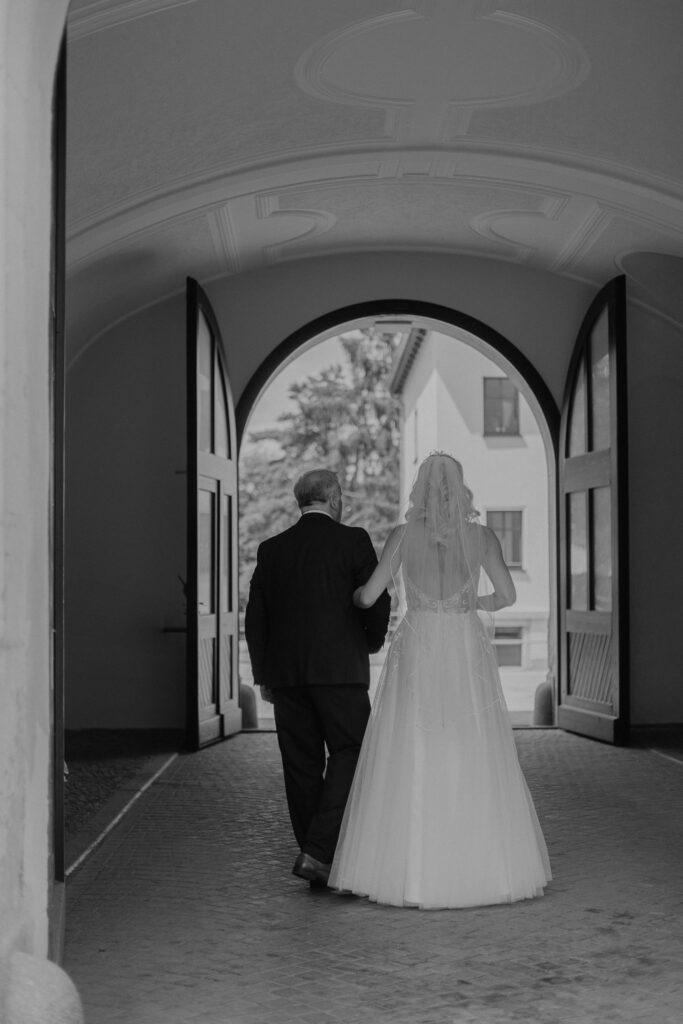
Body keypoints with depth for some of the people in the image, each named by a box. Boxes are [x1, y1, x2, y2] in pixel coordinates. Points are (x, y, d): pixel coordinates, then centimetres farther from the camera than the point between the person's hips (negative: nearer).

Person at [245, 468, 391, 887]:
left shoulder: (272, 549, 9)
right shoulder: (353, 540, -2)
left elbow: (255, 617, 8)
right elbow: (378, 601, -6)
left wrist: (263, 675, 17)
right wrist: (372, 642, 14)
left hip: (285, 673, 4)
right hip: (340, 668, -4)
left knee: (301, 764, 8)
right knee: (350, 754, 3)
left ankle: (319, 866, 13)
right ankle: (320, 851, -11)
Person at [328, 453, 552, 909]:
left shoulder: (403, 535, -3)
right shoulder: (482, 536, -1)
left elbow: (368, 597, -3)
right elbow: (507, 595, 1)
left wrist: (351, 593, 20)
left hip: (417, 651, -1)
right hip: (467, 653, 1)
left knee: (410, 764, 4)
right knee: (474, 764, 8)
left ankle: (409, 871, 4)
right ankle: (481, 867, 11)